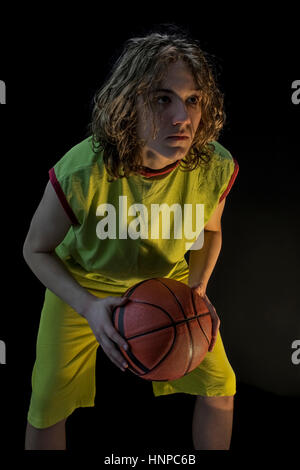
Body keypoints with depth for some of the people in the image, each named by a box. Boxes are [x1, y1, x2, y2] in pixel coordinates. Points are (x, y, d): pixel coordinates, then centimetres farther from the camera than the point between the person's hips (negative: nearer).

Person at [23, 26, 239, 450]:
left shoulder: (216, 168, -25)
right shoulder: (80, 173, -34)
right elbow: (36, 249, -16)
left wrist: (197, 291, -18)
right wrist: (88, 307, -30)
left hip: (169, 278, 3)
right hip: (83, 284, -1)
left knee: (220, 391, 5)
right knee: (48, 408, 3)